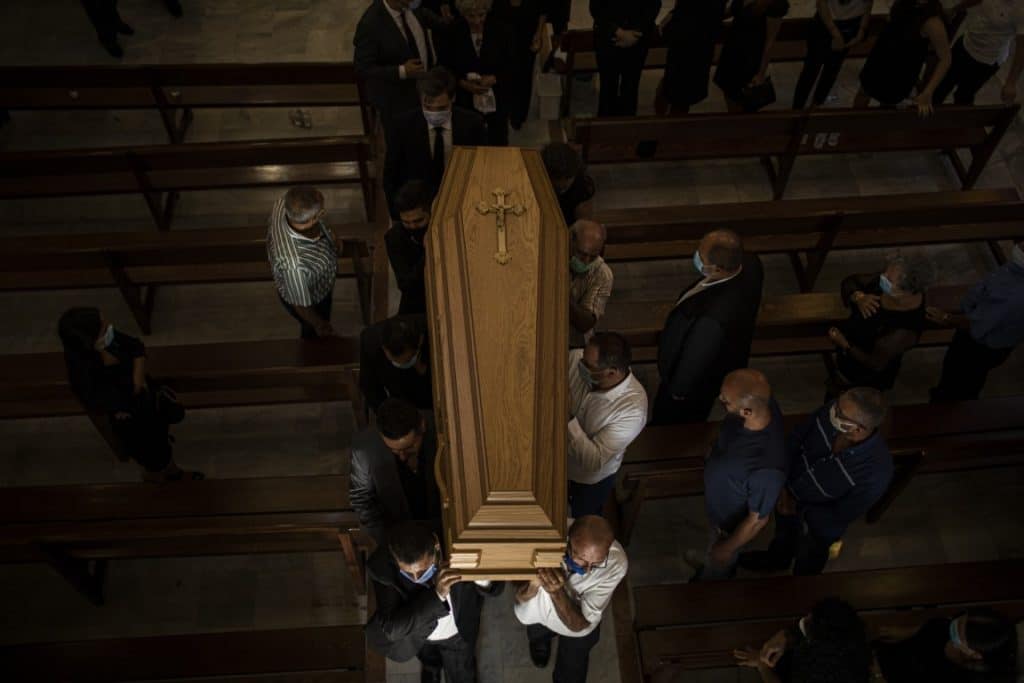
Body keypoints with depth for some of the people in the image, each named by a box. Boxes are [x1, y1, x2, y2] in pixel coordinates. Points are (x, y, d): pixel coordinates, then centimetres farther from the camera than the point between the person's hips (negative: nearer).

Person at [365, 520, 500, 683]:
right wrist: (436, 595, -52)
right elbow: (392, 629, -38)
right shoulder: (382, 567, -39)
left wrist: (481, 577, -46)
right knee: (430, 665, 33)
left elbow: (496, 587, -20)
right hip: (418, 634, 1)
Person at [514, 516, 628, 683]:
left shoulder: (616, 563, -41)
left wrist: (557, 592, -53)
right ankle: (541, 638, 62)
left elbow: (578, 625, -34)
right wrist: (535, 582, -50)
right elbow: (521, 599, -27)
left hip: (578, 622, 0)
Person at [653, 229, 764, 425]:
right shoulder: (749, 262, -26)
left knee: (667, 425, 26)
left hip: (698, 379, -7)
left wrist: (678, 389, -9)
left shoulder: (712, 319, -50)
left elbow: (695, 361, -29)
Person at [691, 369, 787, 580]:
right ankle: (710, 561, 69)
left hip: (732, 522, -5)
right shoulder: (759, 403, -28)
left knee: (717, 567, 29)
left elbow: (757, 520, -29)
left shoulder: (766, 467, -48)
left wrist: (726, 549, -11)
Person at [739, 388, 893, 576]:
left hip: (818, 526, -4)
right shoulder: (830, 413, -31)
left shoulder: (876, 473, -41)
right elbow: (796, 440, -11)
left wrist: (798, 510, -16)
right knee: (783, 533, 36)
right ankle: (777, 559, 69)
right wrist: (784, 486, -16)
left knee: (806, 565, 30)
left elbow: (841, 516, -25)